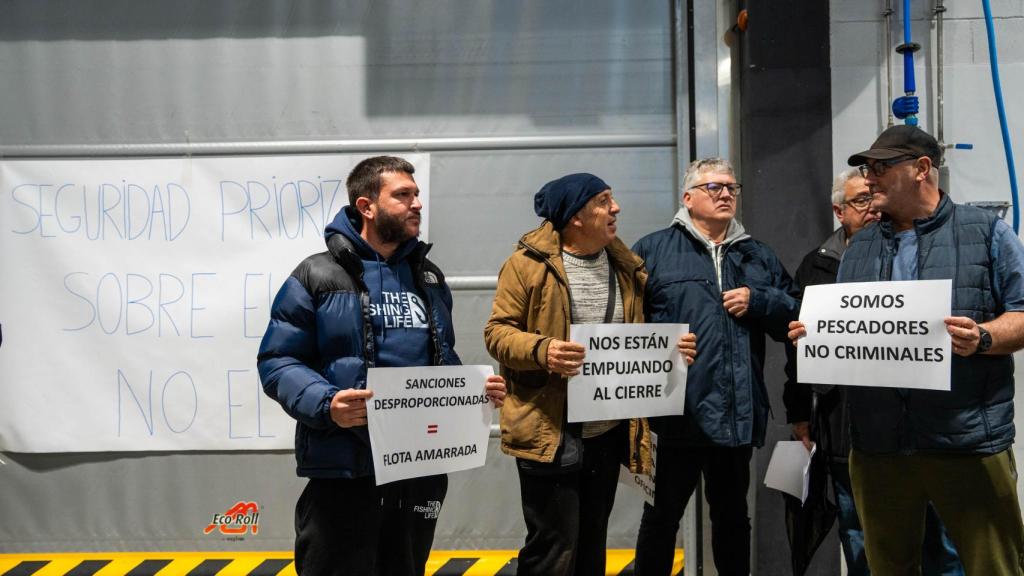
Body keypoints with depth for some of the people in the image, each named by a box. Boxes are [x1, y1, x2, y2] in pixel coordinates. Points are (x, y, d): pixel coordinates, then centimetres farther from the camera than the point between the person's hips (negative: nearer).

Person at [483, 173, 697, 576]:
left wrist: (671, 346, -3)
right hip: (550, 432, -6)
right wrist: (541, 350, -28)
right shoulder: (530, 262, -8)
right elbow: (497, 331, -9)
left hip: (609, 432, 6)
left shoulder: (624, 265, 10)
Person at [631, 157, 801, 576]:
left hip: (739, 413, 4)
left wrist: (758, 302, -4)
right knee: (663, 513, 6)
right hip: (678, 412, -4)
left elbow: (795, 314, 13)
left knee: (732, 514, 17)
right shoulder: (653, 250, 1)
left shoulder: (758, 257, 16)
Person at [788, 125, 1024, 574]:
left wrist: (982, 338, -20)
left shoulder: (986, 232, 3)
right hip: (877, 444, 4)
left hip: (969, 440, -4)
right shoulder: (858, 248, 17)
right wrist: (813, 334, -1)